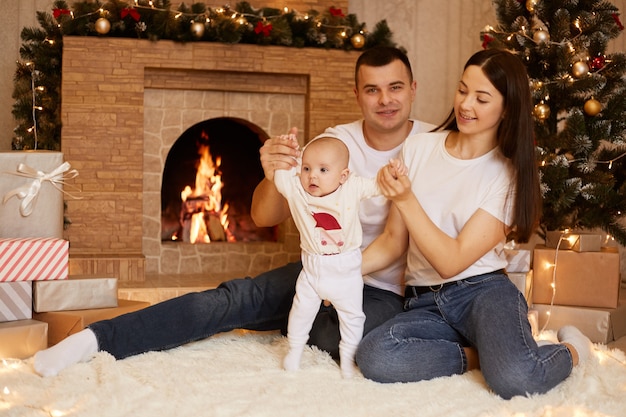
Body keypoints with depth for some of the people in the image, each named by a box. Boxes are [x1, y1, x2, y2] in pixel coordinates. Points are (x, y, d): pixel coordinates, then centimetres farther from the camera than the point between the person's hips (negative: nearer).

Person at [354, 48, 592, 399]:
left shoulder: (509, 175, -4)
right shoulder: (419, 149, 4)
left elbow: (452, 261, -13)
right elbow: (394, 241, 9)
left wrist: (405, 199, -20)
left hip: (482, 291, -2)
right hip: (424, 304, 2)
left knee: (515, 379, -33)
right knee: (373, 357, -32)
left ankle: (570, 350, 3)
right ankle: (480, 355, -8)